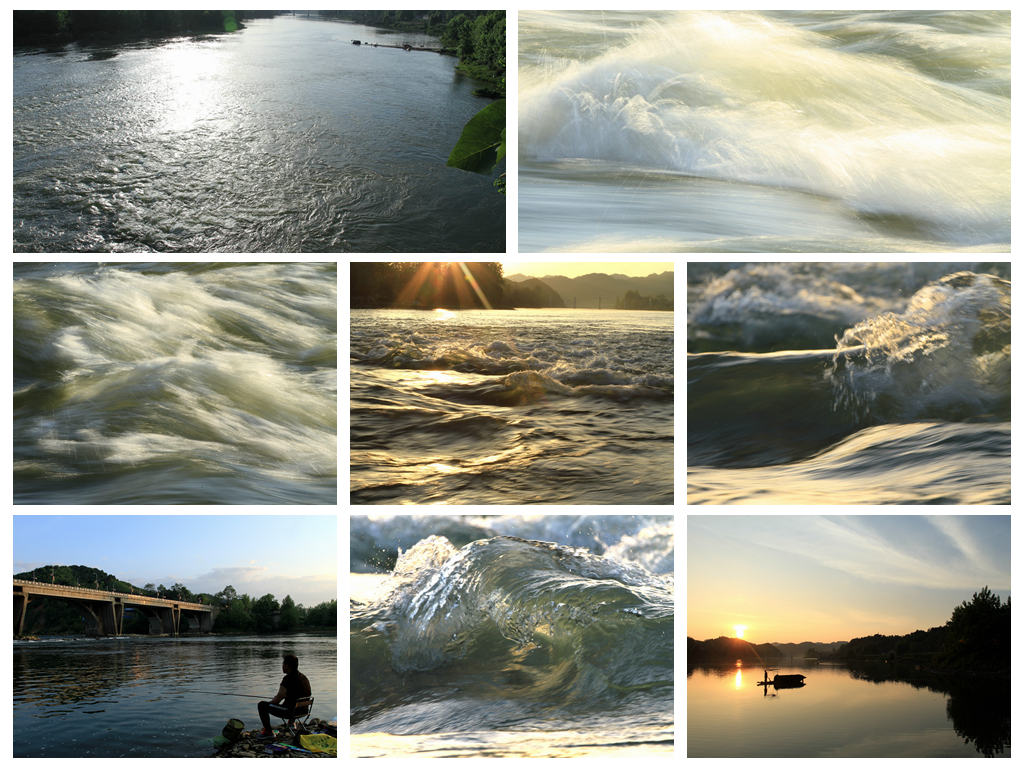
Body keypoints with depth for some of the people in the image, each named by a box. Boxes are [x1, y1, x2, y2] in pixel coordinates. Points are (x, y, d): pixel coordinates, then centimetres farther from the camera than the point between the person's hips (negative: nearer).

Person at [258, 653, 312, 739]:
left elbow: (278, 698, -17)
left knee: (261, 705, 0)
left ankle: (268, 732, 3)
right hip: (303, 710, 8)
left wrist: (269, 703, 6)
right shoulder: (303, 677, 6)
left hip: (291, 711, -8)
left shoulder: (288, 679, -19)